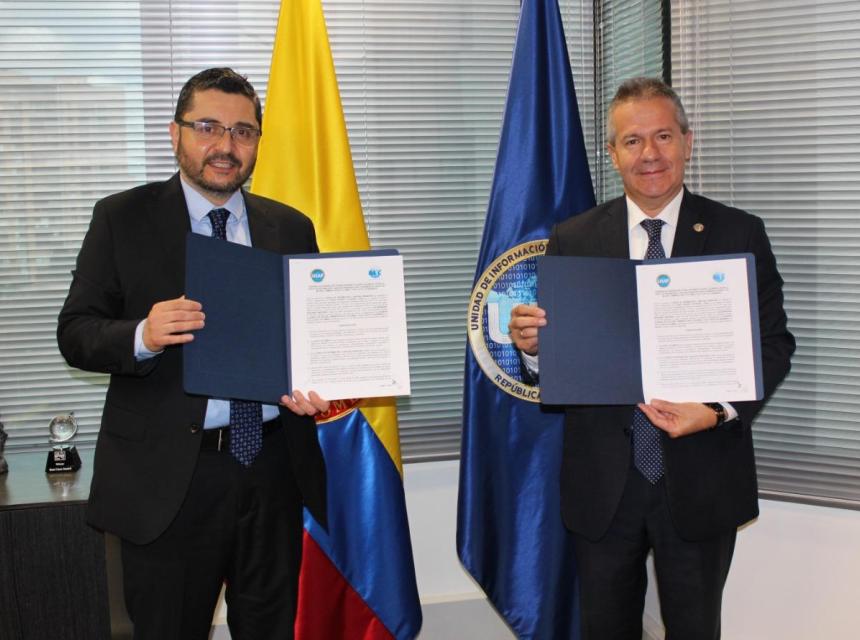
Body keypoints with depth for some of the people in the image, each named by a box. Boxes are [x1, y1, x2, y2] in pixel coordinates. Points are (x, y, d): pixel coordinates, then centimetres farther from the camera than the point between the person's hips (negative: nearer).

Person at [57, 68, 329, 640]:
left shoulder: (291, 228, 8)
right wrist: (142, 336, -23)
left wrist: (313, 383, -11)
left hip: (274, 466, 3)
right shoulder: (122, 219, -1)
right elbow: (75, 333, -3)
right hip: (169, 475, -2)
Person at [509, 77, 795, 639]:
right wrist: (532, 343, -21)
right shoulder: (572, 240, 1)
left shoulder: (739, 234, -1)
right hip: (603, 481, 1)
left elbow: (774, 343, -3)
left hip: (701, 480, 0)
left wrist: (721, 409, -20)